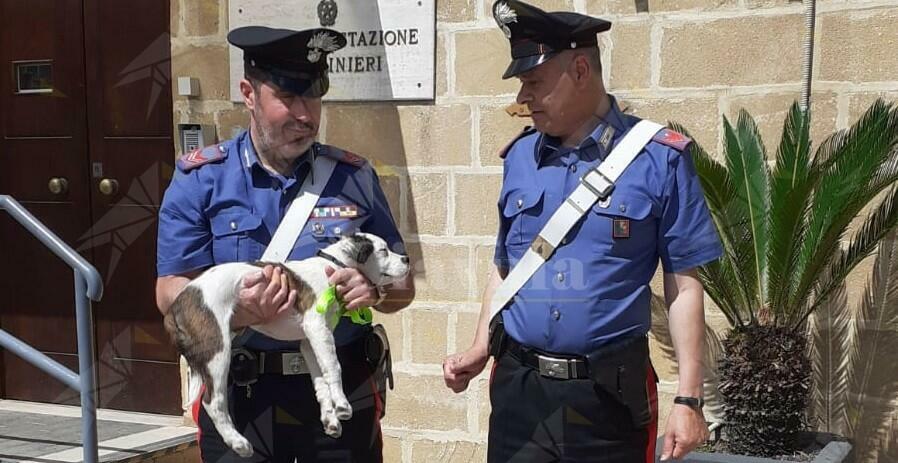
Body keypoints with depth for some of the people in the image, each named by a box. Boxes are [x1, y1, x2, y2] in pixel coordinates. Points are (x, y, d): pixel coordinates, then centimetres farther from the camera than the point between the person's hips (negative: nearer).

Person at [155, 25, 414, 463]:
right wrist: (236, 310, -25)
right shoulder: (200, 180, -3)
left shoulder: (354, 177, 2)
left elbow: (402, 284, 7)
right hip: (241, 398, -2)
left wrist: (372, 291, -16)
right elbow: (172, 293, -5)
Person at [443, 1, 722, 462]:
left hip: (610, 393, -3)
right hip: (518, 389, 4)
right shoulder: (520, 157, 5)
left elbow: (683, 286, -5)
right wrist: (480, 350, 3)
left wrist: (688, 398, -8)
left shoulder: (660, 158, -7)